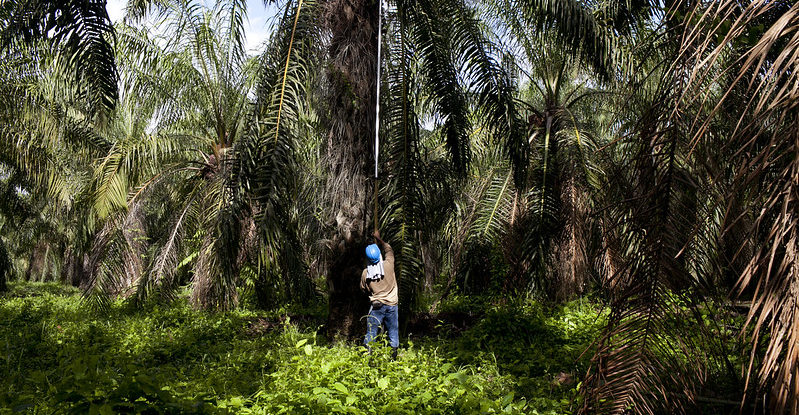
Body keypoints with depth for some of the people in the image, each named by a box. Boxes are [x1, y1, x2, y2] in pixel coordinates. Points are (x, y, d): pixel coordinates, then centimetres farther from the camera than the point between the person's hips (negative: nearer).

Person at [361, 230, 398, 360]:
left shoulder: (365, 273, -6)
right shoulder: (388, 265, -8)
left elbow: (364, 289, 9)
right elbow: (389, 250, 12)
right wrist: (379, 239, 23)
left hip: (376, 305, 0)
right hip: (391, 305, 0)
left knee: (371, 333, 7)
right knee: (393, 332, 8)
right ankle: (393, 357, 11)